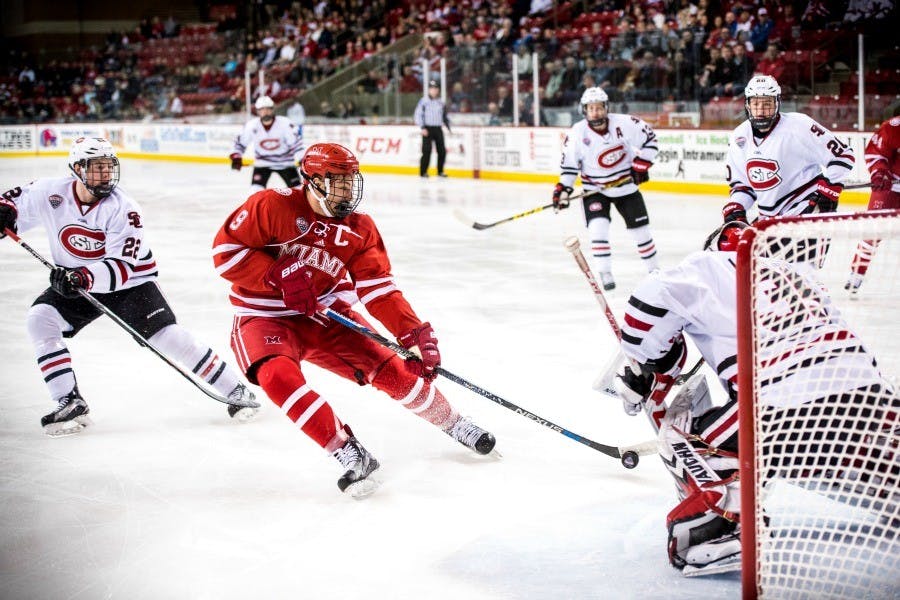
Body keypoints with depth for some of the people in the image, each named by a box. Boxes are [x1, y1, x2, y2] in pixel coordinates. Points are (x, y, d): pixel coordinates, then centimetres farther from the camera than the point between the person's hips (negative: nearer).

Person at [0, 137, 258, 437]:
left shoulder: (123, 209, -23)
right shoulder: (51, 193, -14)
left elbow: (122, 267, -28)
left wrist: (85, 276, -45)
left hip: (130, 281, -4)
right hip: (73, 285, 4)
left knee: (167, 336, -17)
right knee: (39, 320, -20)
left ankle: (235, 390, -6)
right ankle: (70, 404, -15)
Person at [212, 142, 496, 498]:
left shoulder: (359, 229, -4)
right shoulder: (272, 207, -18)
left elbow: (378, 289, -6)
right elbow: (226, 249, -18)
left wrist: (414, 333, -20)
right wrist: (279, 275, -27)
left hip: (326, 314, 4)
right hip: (265, 317, -4)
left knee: (389, 369, -6)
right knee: (278, 375, -34)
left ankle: (453, 424, 20)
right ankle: (350, 455, -30)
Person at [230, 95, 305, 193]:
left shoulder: (284, 123, -21)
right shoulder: (252, 125, -15)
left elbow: (296, 141, -18)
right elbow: (241, 141, -1)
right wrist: (236, 157, -12)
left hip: (284, 162, -1)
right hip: (262, 162, 1)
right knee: (256, 189, -14)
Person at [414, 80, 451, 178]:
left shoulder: (441, 102, 13)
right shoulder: (423, 101, -3)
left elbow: (444, 116, 23)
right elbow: (417, 115, -7)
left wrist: (448, 127, 14)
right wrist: (422, 128, -15)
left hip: (438, 129, 5)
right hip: (427, 129, -5)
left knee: (442, 151, 2)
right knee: (427, 151, -11)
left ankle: (440, 171, 15)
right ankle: (423, 172, -4)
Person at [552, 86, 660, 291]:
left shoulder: (624, 123, -17)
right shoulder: (577, 134, -16)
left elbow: (649, 138, -6)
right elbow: (569, 164, -6)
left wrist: (641, 164, -12)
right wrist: (563, 189, -13)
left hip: (626, 184, 1)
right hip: (594, 189, -1)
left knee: (640, 228, 7)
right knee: (598, 227, -19)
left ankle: (654, 270, 24)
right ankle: (605, 274, -8)